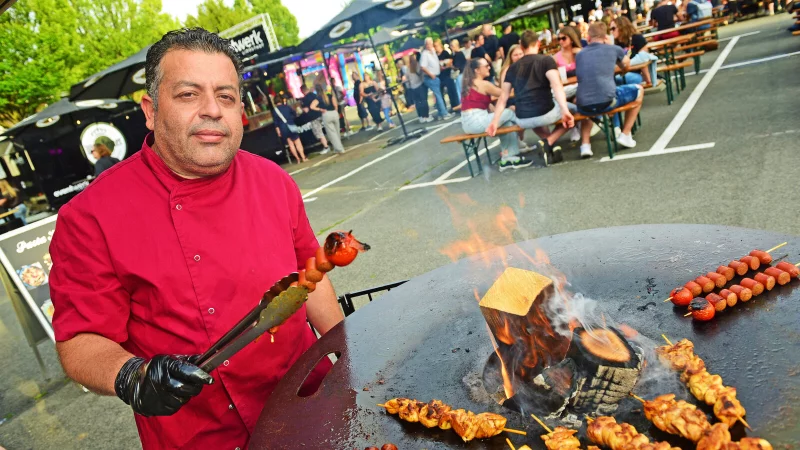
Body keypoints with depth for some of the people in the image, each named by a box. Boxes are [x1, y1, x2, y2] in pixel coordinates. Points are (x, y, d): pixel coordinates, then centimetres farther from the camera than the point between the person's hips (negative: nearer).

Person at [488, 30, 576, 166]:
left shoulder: (513, 67, 11)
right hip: (545, 114, -4)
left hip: (522, 120, 5)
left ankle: (552, 147, 18)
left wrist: (495, 122, 12)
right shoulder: (547, 60, -1)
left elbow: (503, 97, 9)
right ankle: (548, 142, 3)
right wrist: (565, 111, -26)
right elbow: (556, 85, -17)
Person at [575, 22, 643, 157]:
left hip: (584, 106, 3)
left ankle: (585, 145, 21)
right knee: (639, 90, 26)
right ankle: (625, 134, 25)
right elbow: (626, 65, 33)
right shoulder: (613, 49, 12)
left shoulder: (579, 54, 18)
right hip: (607, 101, -3)